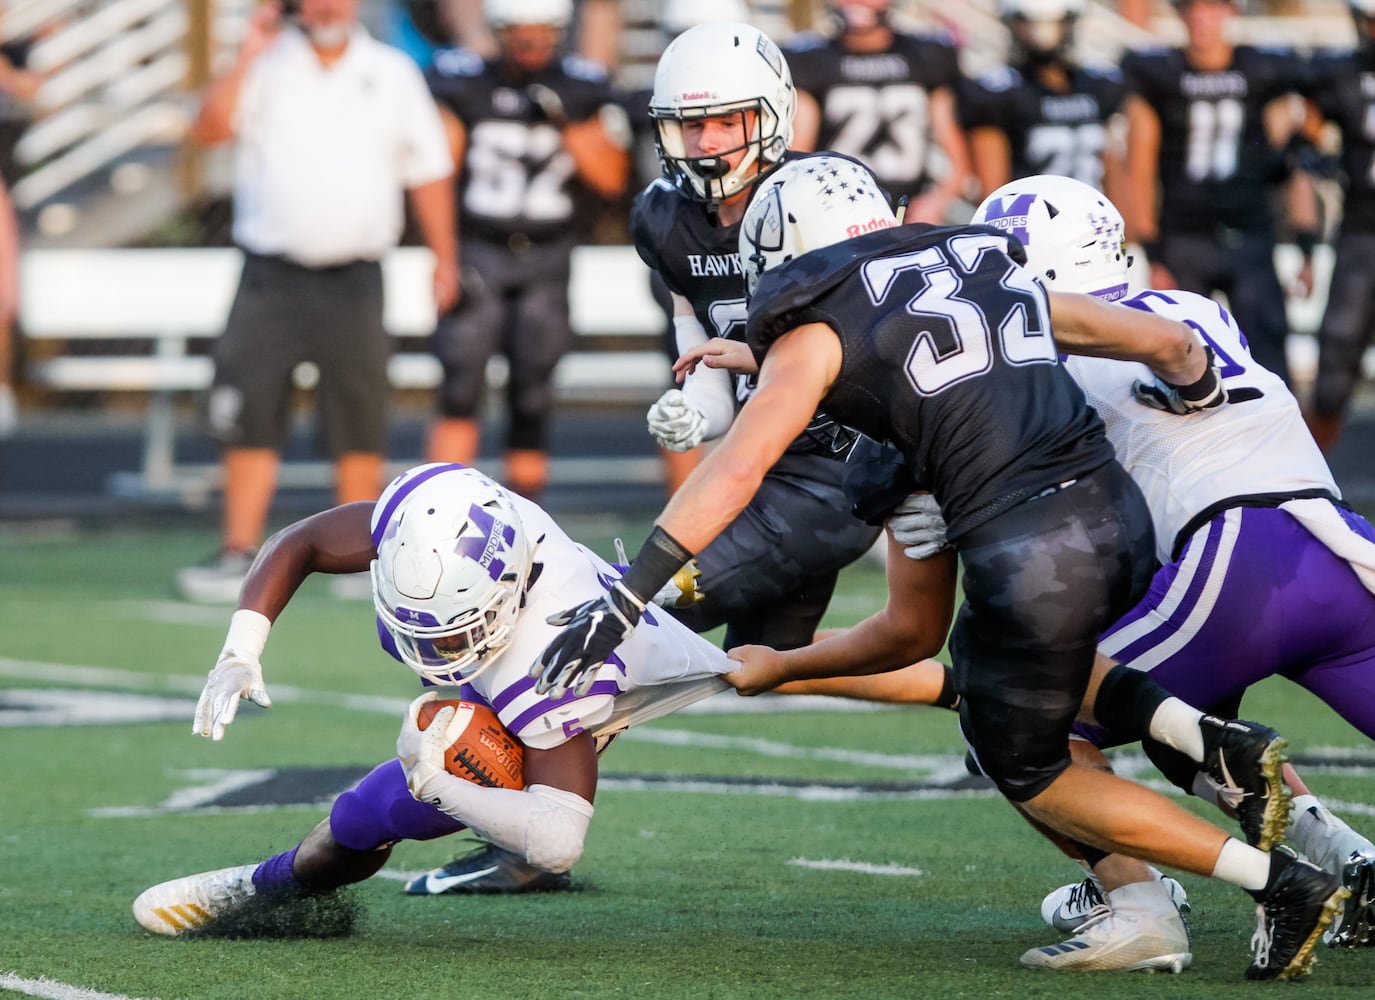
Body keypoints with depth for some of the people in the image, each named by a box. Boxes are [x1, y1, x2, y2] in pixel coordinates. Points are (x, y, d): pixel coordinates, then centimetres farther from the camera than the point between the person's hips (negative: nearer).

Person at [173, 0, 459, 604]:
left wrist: (444, 258, 10)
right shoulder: (267, 66, 2)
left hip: (354, 281, 1)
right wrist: (246, 58, -18)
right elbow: (209, 129, -12)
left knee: (360, 424, 4)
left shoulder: (393, 74, 7)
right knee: (250, 417, -4)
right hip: (272, 275, -1)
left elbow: (427, 171, 12)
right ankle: (238, 554, 0)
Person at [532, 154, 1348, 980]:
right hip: (1124, 521, 6)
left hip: (1030, 558, -6)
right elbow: (1169, 343, 27)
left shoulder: (817, 335, 7)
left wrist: (622, 600, -6)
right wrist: (1200, 395, 50)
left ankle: (1284, 884, 6)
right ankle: (1210, 739, 11)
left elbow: (735, 471, -6)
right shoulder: (995, 270, 22)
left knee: (1028, 772, 17)